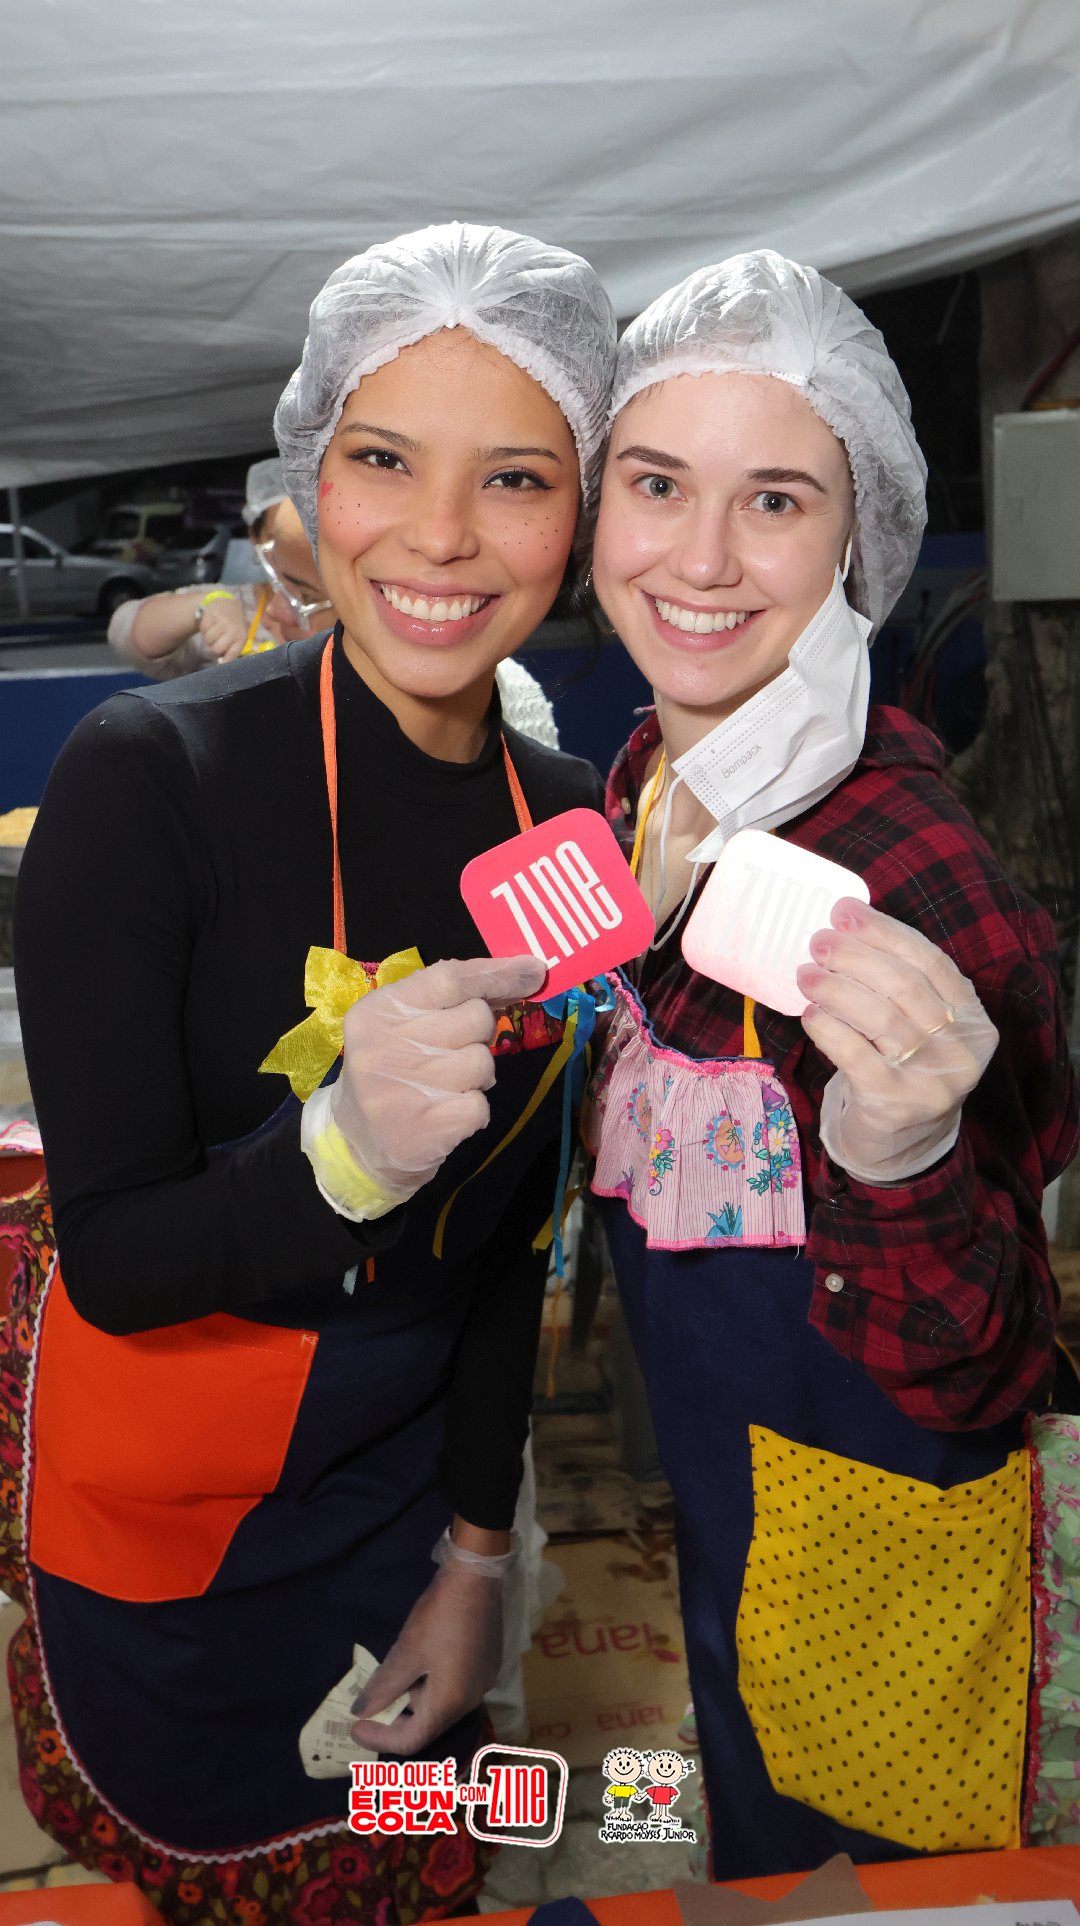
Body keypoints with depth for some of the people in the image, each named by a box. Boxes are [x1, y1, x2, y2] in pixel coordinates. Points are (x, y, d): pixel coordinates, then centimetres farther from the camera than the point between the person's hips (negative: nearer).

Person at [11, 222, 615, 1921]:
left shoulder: (569, 825, -7)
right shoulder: (150, 774, -23)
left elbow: (507, 1239, 2)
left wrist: (476, 1554, 6)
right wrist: (345, 1150, -41)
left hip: (410, 1474, 5)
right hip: (169, 1507, -4)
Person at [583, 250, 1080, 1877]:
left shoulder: (905, 868, -29)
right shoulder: (645, 783, -6)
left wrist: (897, 1163, -44)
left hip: (869, 1545, -7)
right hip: (717, 1506, 7)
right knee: (757, 1856, 29)